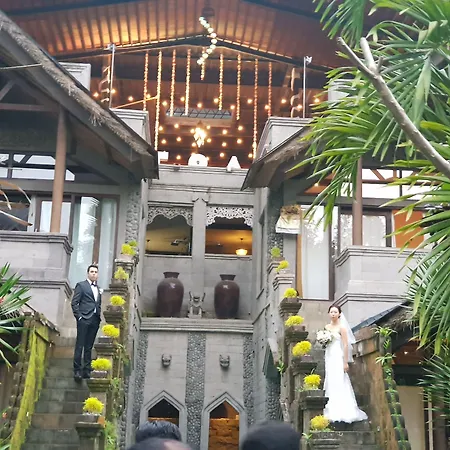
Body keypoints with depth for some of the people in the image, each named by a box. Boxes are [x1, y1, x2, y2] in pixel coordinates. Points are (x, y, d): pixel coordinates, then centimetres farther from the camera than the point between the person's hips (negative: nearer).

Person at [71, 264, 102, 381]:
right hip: (84, 319, -5)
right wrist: (79, 316, -9)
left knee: (89, 347, 7)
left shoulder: (98, 289, 20)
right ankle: (77, 370, -5)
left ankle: (87, 370, 8)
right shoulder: (81, 285, 3)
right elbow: (74, 303, -2)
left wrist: (99, 316, 8)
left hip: (95, 320, 5)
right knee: (80, 346, -6)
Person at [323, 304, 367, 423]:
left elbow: (346, 345, -11)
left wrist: (345, 362, -15)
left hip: (338, 357, -7)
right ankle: (332, 411, 7)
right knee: (330, 383, 4)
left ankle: (341, 412, -8)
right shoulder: (327, 327, 12)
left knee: (338, 383, -9)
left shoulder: (341, 327, -7)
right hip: (329, 357, 7)